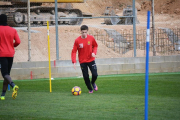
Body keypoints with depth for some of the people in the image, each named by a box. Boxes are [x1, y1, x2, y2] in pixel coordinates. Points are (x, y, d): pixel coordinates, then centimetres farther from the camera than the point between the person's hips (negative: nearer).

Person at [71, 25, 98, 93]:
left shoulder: (91, 38, -7)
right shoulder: (77, 40, -12)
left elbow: (95, 46, 9)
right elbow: (74, 52, -9)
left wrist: (94, 52, -11)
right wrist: (74, 62, -19)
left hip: (91, 60, 1)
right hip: (82, 61, -1)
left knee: (95, 75, -7)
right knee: (86, 77, -1)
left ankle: (93, 83, 28)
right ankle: (90, 89, 22)